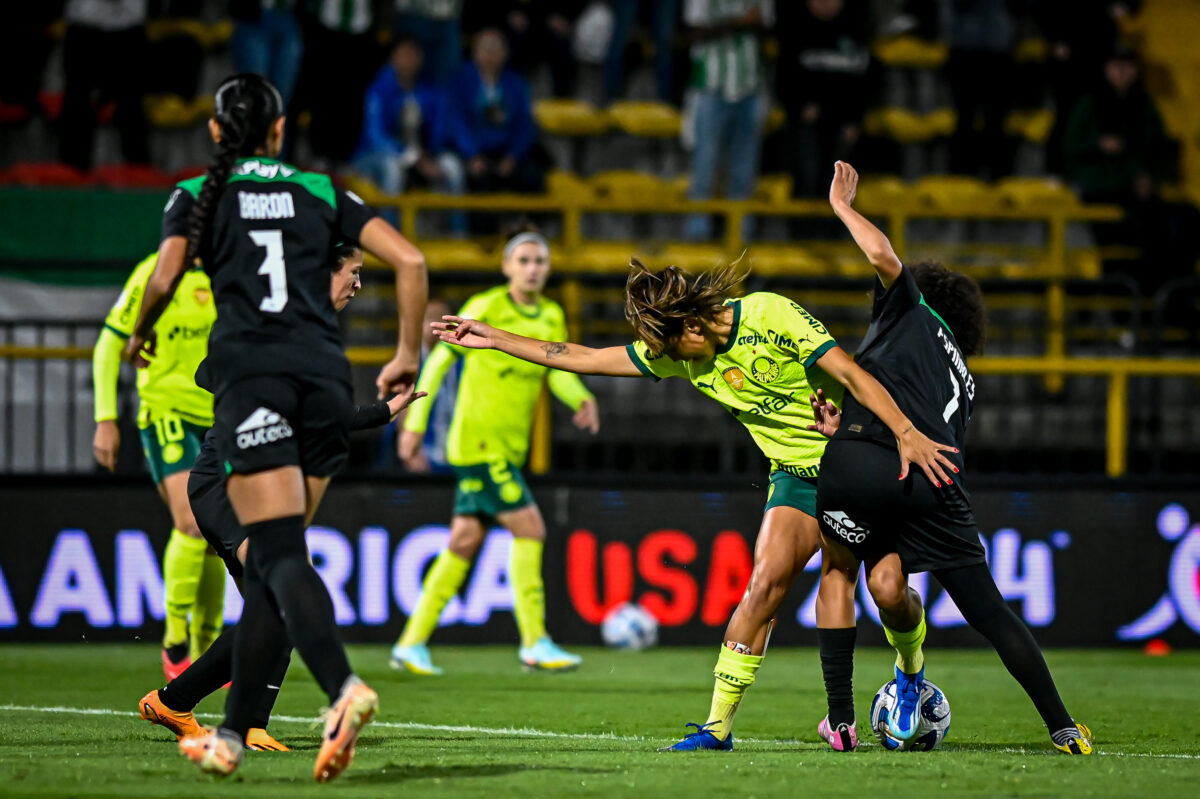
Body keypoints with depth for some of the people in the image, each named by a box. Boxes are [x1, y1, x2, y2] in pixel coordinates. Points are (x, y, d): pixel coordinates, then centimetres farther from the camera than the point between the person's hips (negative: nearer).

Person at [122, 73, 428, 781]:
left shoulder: (197, 196, 11)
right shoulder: (323, 192, 18)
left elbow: (164, 279, -4)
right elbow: (410, 260, 8)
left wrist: (141, 335, 16)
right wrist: (408, 357, 15)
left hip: (252, 374, -3)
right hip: (326, 377, 3)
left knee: (281, 556, -15)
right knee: (272, 561, 10)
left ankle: (345, 688, -41)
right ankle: (232, 736, 9)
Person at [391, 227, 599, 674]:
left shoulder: (551, 317, 11)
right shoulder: (485, 309, -8)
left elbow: (557, 374, 6)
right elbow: (438, 362, -5)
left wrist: (582, 400, -17)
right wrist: (415, 424, -7)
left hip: (509, 448, 7)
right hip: (478, 440, -7)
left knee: (465, 541, 7)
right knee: (529, 528, -13)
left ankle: (412, 643, 12)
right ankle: (534, 643, -10)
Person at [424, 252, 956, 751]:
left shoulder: (770, 315, -19)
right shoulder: (677, 354, -2)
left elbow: (851, 374, -20)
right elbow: (586, 360, 4)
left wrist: (906, 433, -28)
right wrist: (494, 339, 4)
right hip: (796, 473, 4)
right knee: (766, 583, -13)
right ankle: (718, 724, -10)